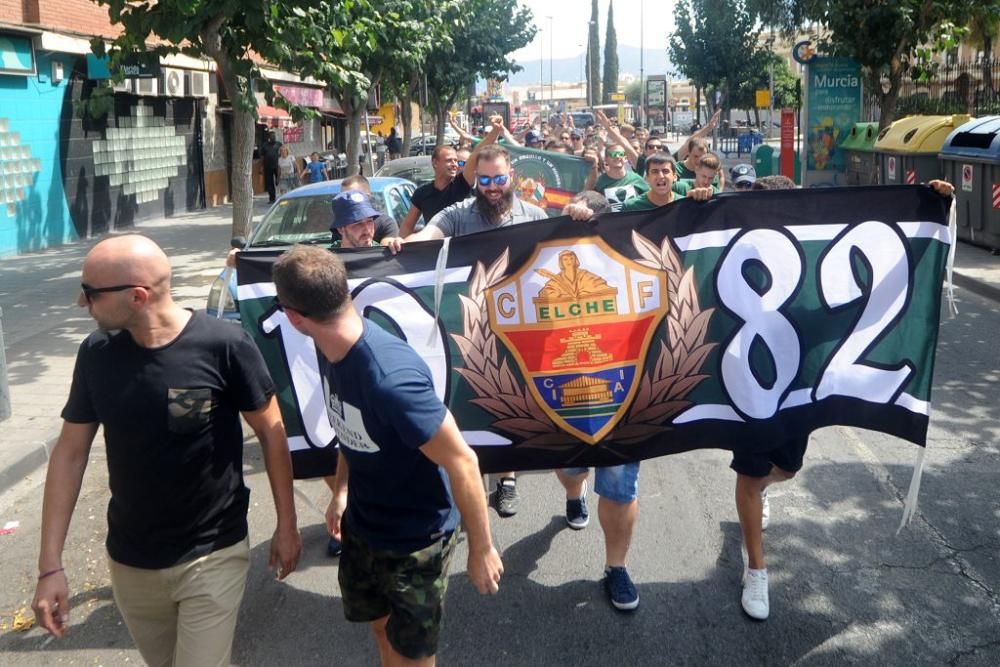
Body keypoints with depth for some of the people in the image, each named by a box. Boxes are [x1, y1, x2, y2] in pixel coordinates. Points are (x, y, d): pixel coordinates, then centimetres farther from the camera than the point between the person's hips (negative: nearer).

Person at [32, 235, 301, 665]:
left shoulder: (224, 346, -21)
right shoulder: (97, 354, -8)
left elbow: (271, 433, -9)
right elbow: (70, 452, 0)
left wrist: (286, 525, -3)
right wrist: (50, 564, -3)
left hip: (213, 557, -4)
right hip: (129, 560, 5)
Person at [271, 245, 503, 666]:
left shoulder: (391, 378, -36)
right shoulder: (332, 347, -11)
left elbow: (461, 462, -28)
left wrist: (481, 548, -18)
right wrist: (342, 492, 11)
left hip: (415, 537, -7)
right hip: (362, 524, 7)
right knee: (381, 627, 26)